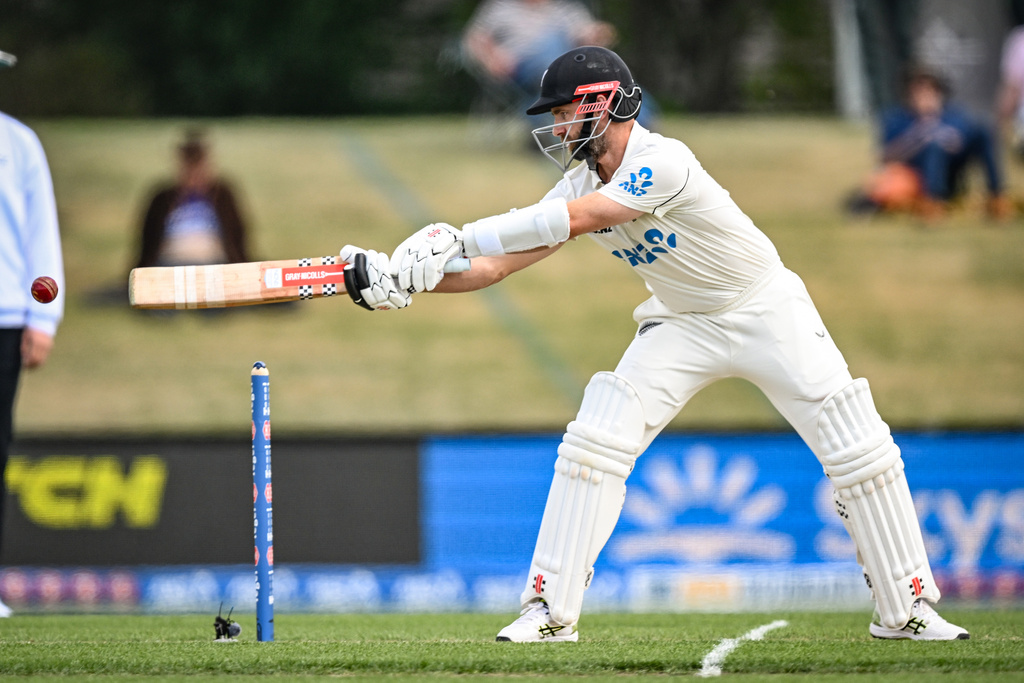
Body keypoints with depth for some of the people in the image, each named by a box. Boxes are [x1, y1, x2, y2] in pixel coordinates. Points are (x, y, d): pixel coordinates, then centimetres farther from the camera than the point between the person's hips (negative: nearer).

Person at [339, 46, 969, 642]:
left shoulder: (663, 162, -29)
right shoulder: (582, 182, -6)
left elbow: (571, 221, -38)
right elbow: (499, 265, -8)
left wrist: (458, 236, -39)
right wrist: (403, 278, -23)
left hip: (767, 312, -6)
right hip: (683, 325, 6)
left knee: (860, 452, -10)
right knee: (595, 441, -12)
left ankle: (906, 608, 4)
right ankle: (552, 609, -8)